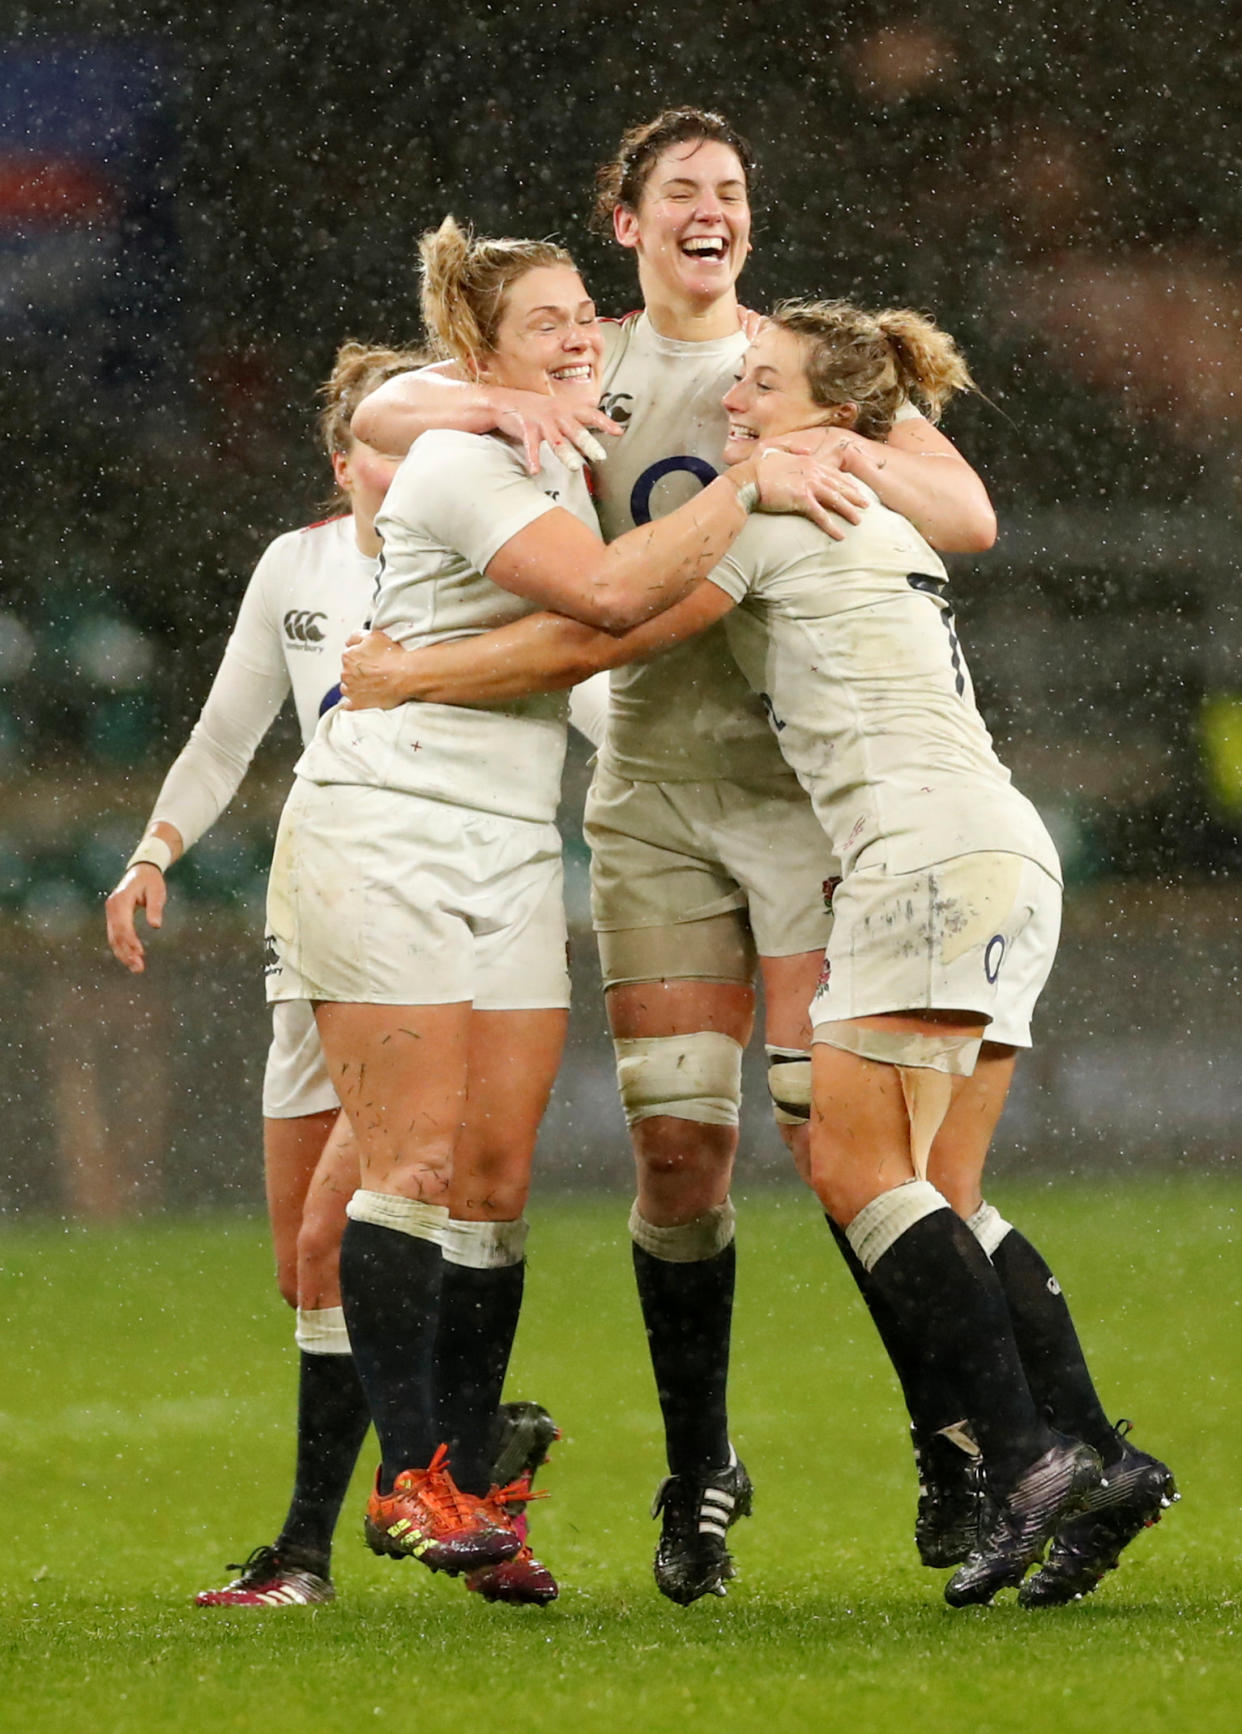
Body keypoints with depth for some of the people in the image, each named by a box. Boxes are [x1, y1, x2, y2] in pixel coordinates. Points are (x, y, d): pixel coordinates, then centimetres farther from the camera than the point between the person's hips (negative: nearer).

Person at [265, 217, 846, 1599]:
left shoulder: (563, 463, 16)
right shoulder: (458, 463, -12)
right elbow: (610, 591, -25)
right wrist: (746, 489, -17)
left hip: (511, 850, 8)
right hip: (384, 826, -8)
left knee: (496, 1176, 0)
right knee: (415, 1164, -10)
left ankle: (469, 1480, 2)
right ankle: (408, 1478, -8)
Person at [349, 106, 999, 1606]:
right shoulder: (584, 371, 12)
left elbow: (970, 516, 0)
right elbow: (379, 414, 8)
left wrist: (840, 453, -19)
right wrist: (495, 409, -12)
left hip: (814, 784, -1)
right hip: (655, 793, 2)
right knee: (678, 1145, -3)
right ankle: (698, 1472, 9)